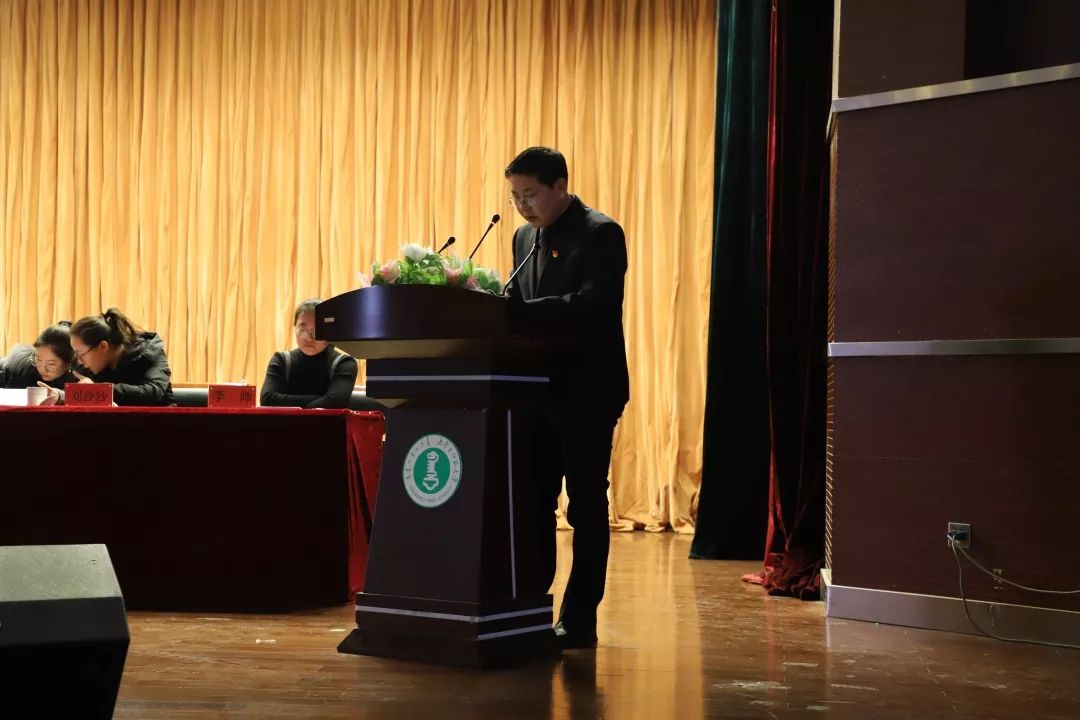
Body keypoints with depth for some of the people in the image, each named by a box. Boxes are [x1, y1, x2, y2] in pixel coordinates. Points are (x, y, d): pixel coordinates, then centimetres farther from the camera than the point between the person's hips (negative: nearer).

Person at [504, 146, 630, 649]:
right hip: (539, 388, 8)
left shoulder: (601, 234, -11)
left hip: (587, 391, -7)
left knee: (586, 505, 0)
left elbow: (592, 307, -24)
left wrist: (517, 310, -30)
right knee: (533, 502, 11)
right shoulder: (525, 237, 13)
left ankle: (579, 619, 6)